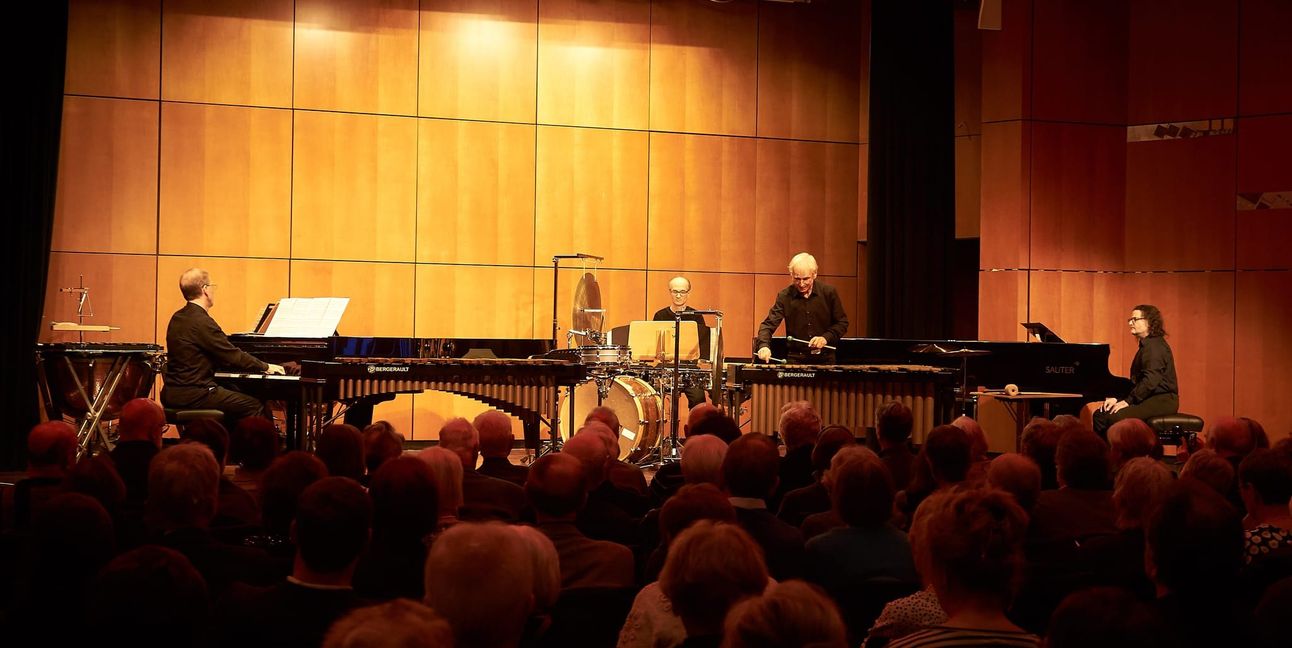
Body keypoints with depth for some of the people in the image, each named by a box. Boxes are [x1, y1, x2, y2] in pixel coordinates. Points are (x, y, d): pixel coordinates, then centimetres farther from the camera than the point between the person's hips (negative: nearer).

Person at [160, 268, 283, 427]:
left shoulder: (178, 318, 12)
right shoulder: (202, 322, -18)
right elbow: (233, 356, -13)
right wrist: (265, 367, 2)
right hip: (192, 396, -10)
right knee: (254, 406, -4)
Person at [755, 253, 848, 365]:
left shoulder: (829, 293, -3)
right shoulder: (784, 296, -3)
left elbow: (842, 323, 3)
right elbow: (768, 324, -6)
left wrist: (826, 337, -14)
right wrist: (764, 346, -26)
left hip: (825, 360, 0)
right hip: (796, 359, 0)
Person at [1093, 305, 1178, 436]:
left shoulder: (1155, 346, -12)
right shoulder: (1146, 345, 21)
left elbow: (1151, 381, -23)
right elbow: (1135, 381, 19)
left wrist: (1127, 401, -21)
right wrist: (1117, 398, 6)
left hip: (1161, 401, -10)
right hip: (1149, 400, 11)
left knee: (1114, 417, -29)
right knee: (1100, 415, 0)